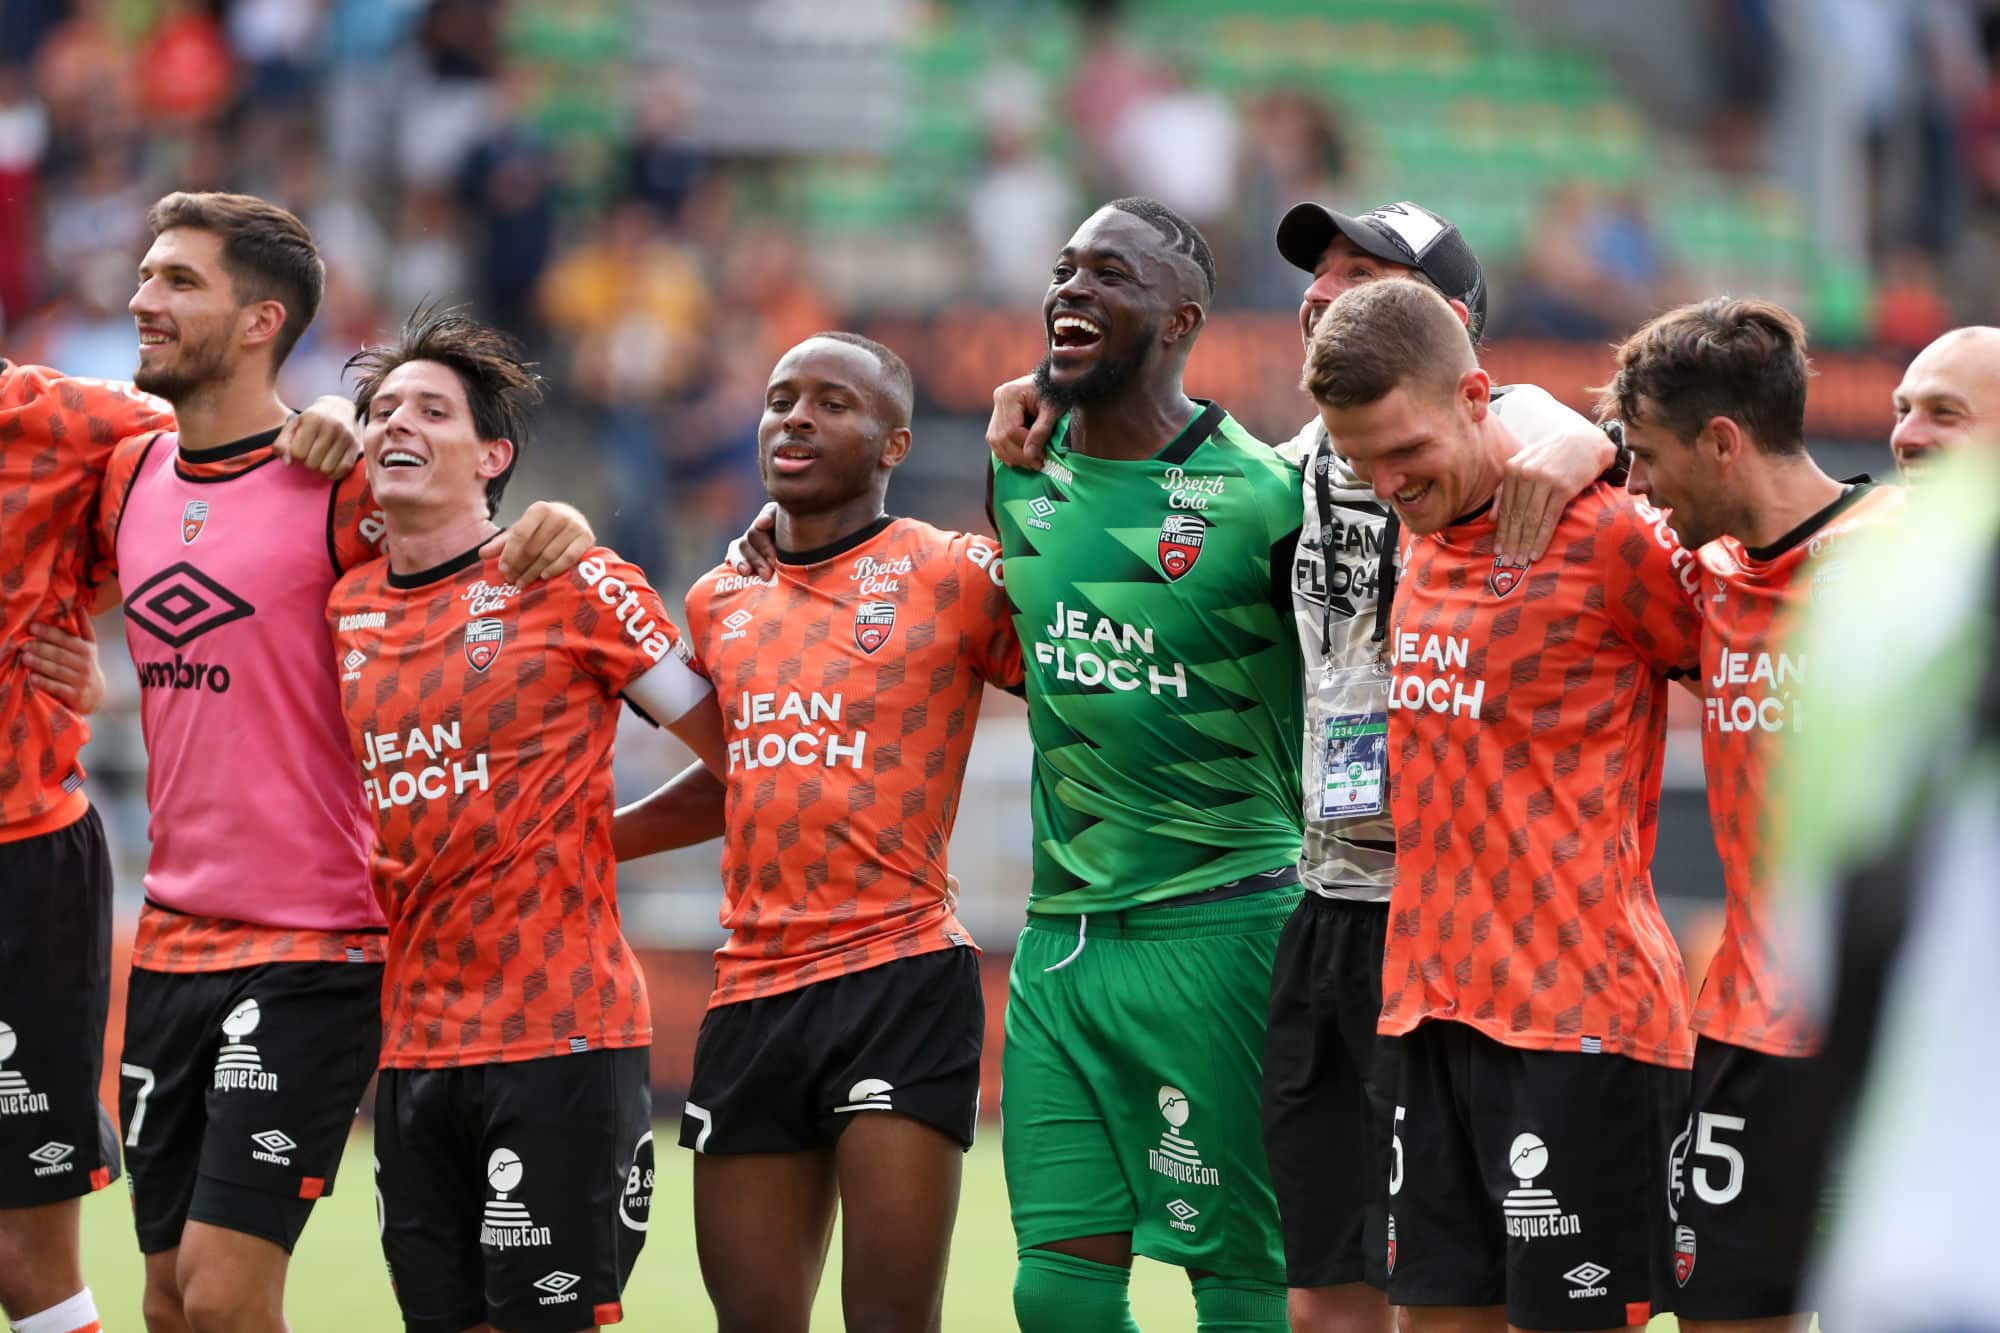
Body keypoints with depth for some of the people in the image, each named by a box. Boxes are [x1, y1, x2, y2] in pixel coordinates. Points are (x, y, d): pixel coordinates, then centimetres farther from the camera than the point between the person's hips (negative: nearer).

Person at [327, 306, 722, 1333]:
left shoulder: (571, 584, -4)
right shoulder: (340, 610, 9)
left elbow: (737, 764, 0)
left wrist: (590, 837, -1)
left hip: (562, 1040, -5)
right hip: (412, 1045, 5)